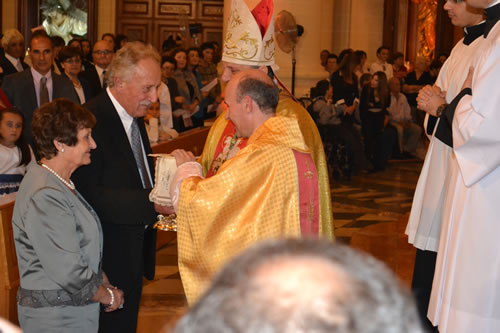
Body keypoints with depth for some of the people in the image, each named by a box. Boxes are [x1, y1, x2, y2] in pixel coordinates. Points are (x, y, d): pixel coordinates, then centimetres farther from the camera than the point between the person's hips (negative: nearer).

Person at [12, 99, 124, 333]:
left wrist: (106, 284, 3)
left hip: (72, 312, 9)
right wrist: (108, 296, -8)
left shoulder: (60, 184, 10)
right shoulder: (45, 196, -22)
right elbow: (69, 272, -23)